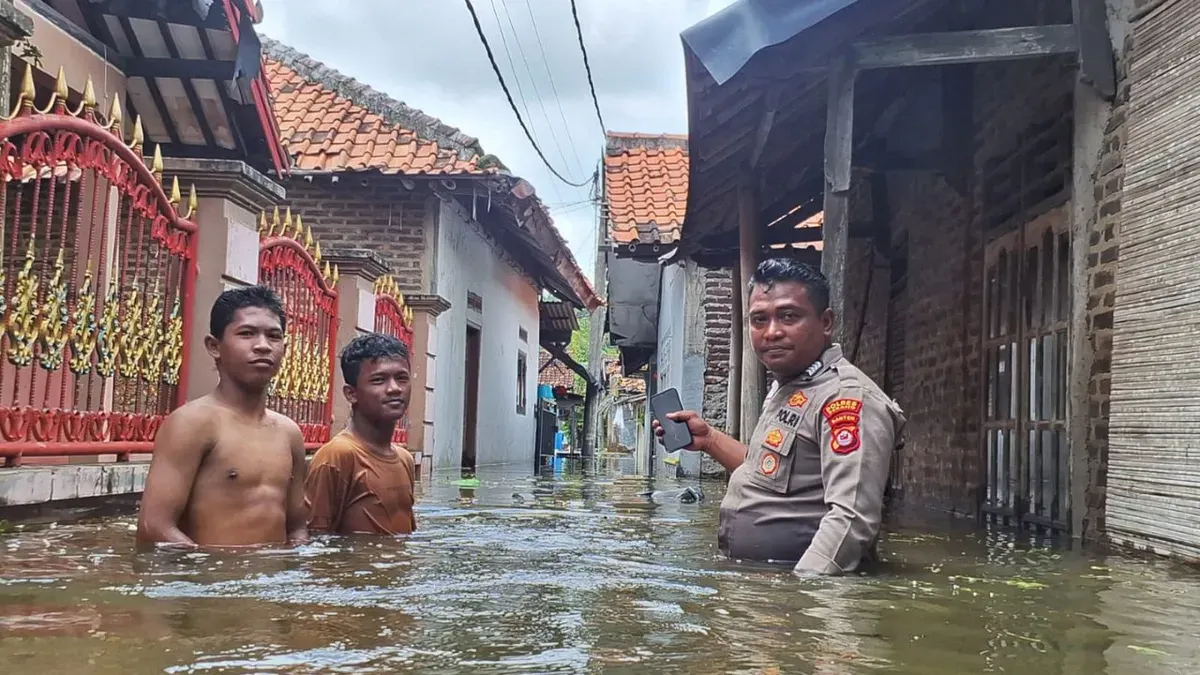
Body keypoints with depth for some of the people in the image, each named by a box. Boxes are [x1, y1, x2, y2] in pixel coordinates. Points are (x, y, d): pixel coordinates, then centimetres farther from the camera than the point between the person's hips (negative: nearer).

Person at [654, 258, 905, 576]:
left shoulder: (847, 398, -15)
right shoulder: (785, 388, 14)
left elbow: (853, 520, -24)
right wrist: (709, 439, 17)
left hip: (791, 582, -8)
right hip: (747, 576, 8)